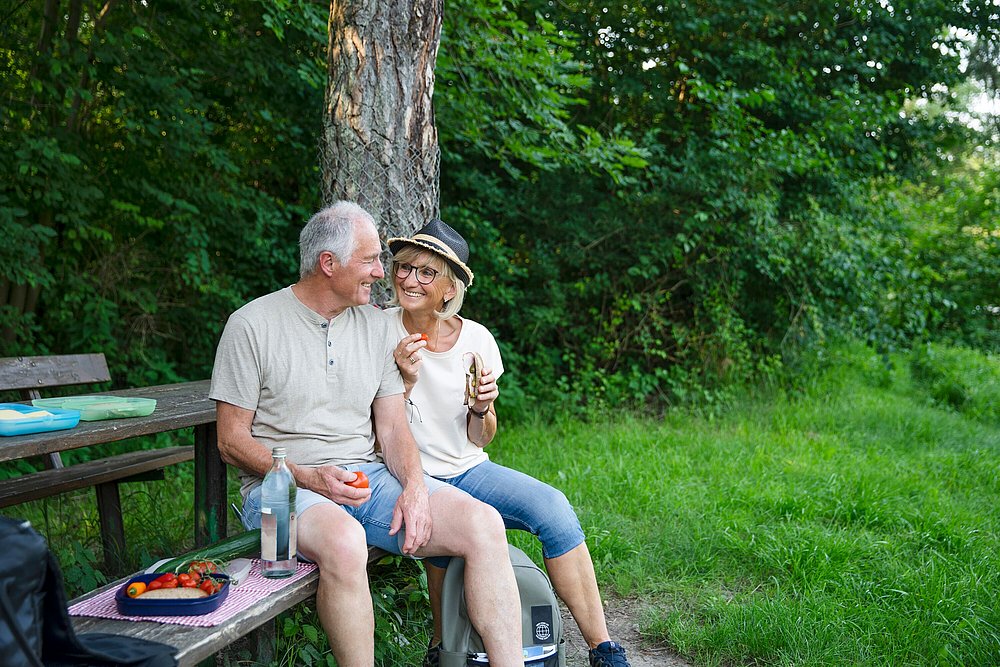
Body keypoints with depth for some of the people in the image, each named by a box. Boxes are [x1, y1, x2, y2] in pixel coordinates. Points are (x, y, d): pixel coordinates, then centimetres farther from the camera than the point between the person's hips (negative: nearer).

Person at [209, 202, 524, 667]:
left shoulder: (376, 325, 12)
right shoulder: (252, 325, -3)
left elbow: (393, 427, 10)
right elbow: (232, 441, -3)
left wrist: (414, 487, -10)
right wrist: (308, 477, -18)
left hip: (367, 474, 5)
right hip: (281, 485, -4)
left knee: (483, 523, -19)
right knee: (344, 542, -39)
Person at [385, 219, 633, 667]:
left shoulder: (476, 339, -1)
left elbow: (480, 440, 6)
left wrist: (481, 409, -15)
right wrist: (404, 382, -20)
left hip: (468, 471, 3)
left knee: (552, 505, -21)